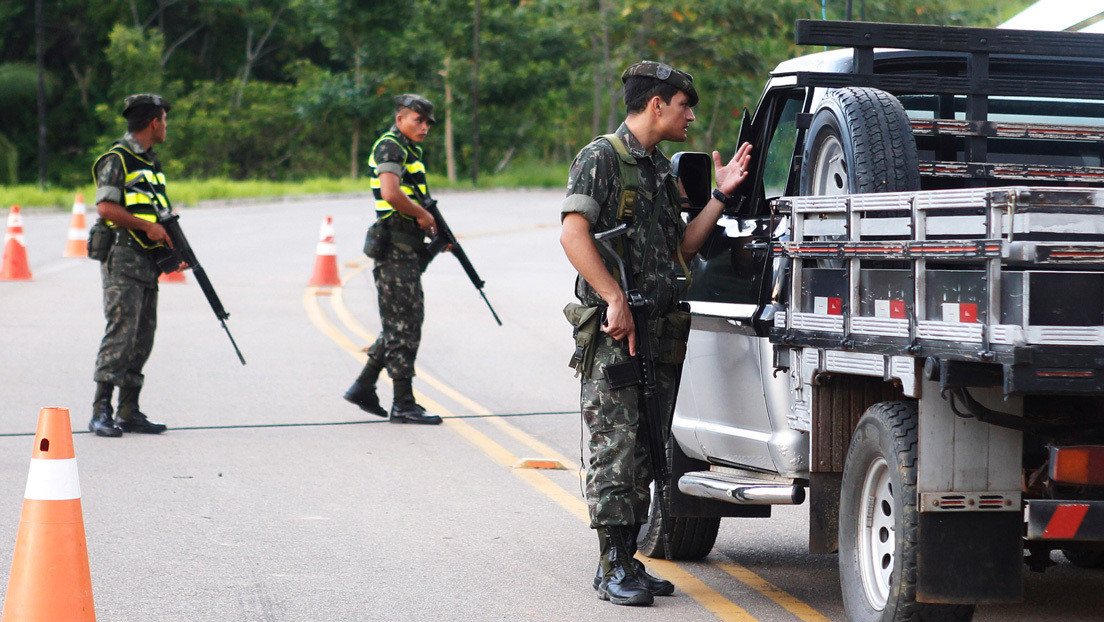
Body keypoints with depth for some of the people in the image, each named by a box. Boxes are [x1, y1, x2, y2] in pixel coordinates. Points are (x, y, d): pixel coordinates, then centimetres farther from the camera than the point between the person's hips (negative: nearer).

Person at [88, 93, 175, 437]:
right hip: (123, 258, -9)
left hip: (148, 261, 9)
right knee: (121, 332, -14)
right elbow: (106, 207, -18)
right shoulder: (117, 160, -8)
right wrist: (147, 226, -17)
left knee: (143, 337, 7)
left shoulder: (149, 162, 21)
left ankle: (129, 412, 11)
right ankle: (101, 412, -14)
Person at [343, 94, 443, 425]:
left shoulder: (409, 150, 21)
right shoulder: (390, 146, -11)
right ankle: (403, 404, -4)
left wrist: (433, 229, 11)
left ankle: (363, 388, 21)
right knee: (404, 327, -7)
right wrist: (423, 215, -14)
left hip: (407, 251, 10)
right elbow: (391, 194, -26)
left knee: (401, 326, 14)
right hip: (395, 251, -10)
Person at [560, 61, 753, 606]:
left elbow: (680, 250, 21)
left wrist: (721, 196, 12)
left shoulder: (662, 170, 20)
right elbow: (573, 234, -16)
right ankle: (613, 570, -4)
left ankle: (628, 560, 17)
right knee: (616, 451, -8)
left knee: (645, 455, 10)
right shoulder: (602, 158, -6)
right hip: (612, 333, -8)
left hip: (658, 331, 8)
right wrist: (616, 300, -23)